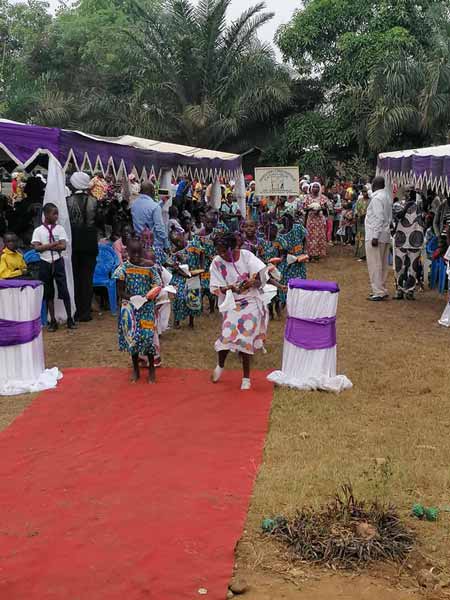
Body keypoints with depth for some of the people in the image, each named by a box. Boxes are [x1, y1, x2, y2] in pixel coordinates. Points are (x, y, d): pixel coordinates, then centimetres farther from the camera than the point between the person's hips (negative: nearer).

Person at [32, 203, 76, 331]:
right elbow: (37, 248, -11)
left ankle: (70, 319, 7)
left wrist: (46, 246, -11)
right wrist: (54, 244, -13)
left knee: (64, 290, 0)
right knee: (48, 293, 7)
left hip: (58, 262, 0)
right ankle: (53, 321, 13)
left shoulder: (60, 229, 2)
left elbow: (63, 246, -8)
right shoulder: (38, 230, -1)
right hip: (45, 264, 0)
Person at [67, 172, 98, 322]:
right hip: (89, 243, 0)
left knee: (74, 277, 9)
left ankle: (74, 311, 12)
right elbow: (98, 220, 2)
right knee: (87, 278, 6)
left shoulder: (68, 201, -8)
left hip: (73, 243, 0)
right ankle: (85, 312, 7)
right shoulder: (93, 201, -7)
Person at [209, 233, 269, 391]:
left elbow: (259, 280, -9)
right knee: (228, 334, -14)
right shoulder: (217, 263, -7)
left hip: (251, 302, 0)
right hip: (231, 304, 0)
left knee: (246, 337, -6)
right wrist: (230, 288, -27)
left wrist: (253, 282, -32)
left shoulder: (246, 256, -8)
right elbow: (217, 289, -6)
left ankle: (246, 377, 9)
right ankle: (220, 365, 18)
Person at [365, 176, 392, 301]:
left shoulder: (377, 198, -13)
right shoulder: (387, 197, 15)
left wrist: (375, 236, -20)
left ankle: (378, 292, -5)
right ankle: (382, 290, 18)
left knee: (375, 264, -5)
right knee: (383, 265, 12)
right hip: (386, 236, 9)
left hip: (376, 236, -9)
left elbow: (379, 218, -20)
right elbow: (389, 217, 16)